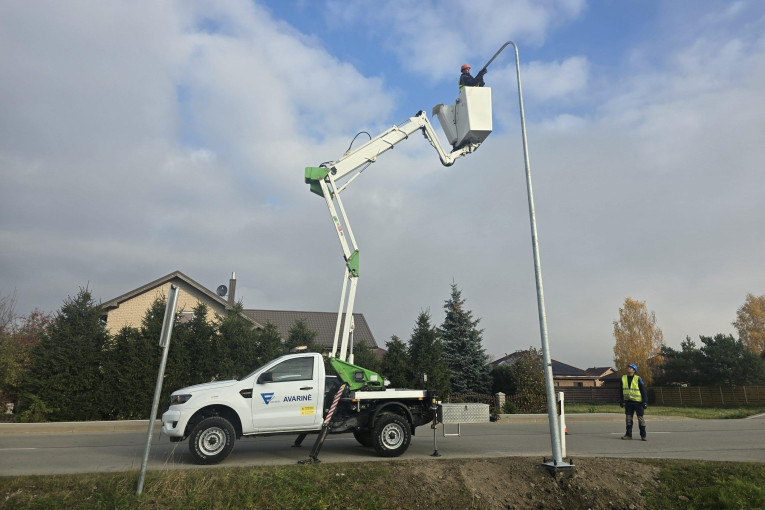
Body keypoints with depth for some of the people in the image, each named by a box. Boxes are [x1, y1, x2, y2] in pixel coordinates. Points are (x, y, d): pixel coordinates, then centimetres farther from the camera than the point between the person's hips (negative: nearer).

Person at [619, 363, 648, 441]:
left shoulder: (638, 379, -5)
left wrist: (645, 402, -7)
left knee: (641, 418, 1)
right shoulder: (623, 378, 6)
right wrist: (621, 401, 10)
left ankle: (643, 435, 13)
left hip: (638, 402, -4)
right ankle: (628, 434, 13)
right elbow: (621, 391, 13)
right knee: (628, 418, 6)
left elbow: (643, 391, -3)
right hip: (628, 402, 4)